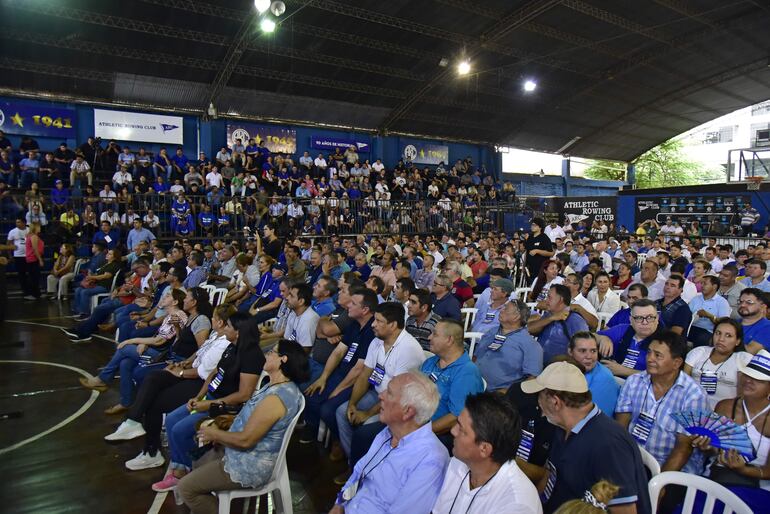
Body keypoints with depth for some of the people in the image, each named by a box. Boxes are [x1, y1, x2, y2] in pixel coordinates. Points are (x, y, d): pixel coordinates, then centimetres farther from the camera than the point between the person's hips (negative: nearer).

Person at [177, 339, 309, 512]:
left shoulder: (275, 398, -30)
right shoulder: (280, 386, 3)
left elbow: (245, 440, -27)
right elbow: (251, 419, 13)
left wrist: (215, 434, -11)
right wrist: (220, 430, 3)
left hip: (250, 467, -10)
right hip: (251, 457, 10)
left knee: (186, 487, -3)